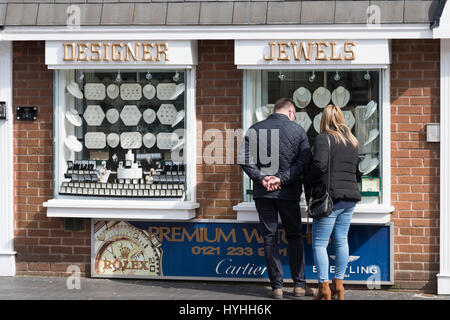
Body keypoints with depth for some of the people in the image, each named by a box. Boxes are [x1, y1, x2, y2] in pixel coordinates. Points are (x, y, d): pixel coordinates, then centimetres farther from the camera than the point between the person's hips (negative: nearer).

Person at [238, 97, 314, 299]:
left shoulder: (255, 129, 4)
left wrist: (261, 178, -8)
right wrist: (282, 178, -13)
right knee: (294, 237, 10)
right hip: (289, 192, -1)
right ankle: (299, 285, 9)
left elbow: (244, 159, -6)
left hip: (263, 193, 1)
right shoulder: (298, 130, 1)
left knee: (269, 238, 5)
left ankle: (277, 286, 2)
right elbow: (303, 162, -9)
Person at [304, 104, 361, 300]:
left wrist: (308, 184, -6)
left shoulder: (323, 138, -8)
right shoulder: (352, 141, 14)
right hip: (350, 197, 7)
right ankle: (338, 283, 16)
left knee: (319, 242, -2)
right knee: (341, 240, 13)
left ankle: (324, 287, -7)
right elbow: (352, 169, 14)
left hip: (330, 197, -7)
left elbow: (319, 165, -20)